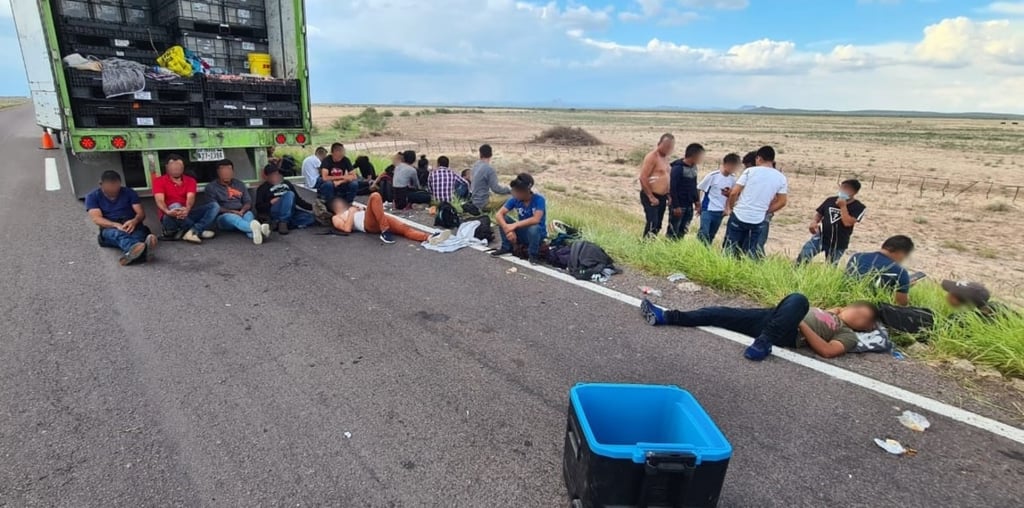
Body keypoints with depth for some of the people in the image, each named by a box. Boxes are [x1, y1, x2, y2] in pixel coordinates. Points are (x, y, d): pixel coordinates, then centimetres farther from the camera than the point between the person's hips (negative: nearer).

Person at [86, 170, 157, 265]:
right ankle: (140, 249, -74)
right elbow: (96, 218, -8)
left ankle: (131, 252, -71)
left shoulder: (129, 192, 10)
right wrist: (116, 225, -29)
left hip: (131, 226, 2)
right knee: (117, 233, -38)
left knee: (139, 231, -35)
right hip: (110, 229, -2)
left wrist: (134, 221, -25)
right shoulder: (92, 197, 6)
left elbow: (141, 213, 1)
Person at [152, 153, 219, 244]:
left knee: (214, 206, -16)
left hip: (186, 214, 4)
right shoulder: (159, 181, -1)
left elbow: (190, 198, -11)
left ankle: (192, 232, -34)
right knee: (175, 206, -36)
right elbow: (160, 201, -16)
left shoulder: (190, 180, 7)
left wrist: (187, 209, -36)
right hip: (169, 218, -3)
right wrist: (167, 211, -40)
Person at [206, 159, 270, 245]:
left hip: (241, 214, 4)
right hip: (224, 216, -3)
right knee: (233, 217, -38)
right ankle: (255, 228, -75)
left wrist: (242, 211, -10)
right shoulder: (211, 187, 9)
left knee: (249, 214, -32)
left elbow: (248, 202, 13)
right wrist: (232, 211, -18)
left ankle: (254, 232, -70)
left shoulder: (240, 184, 21)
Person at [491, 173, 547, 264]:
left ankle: (533, 254, -11)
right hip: (522, 232, 4)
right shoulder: (514, 199, -10)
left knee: (533, 228, -38)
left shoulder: (539, 199, -22)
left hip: (537, 233, -4)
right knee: (503, 219, -14)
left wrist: (515, 225, -37)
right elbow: (498, 215, -18)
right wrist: (508, 230, -34)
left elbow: (536, 219, -36)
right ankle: (507, 248, 2)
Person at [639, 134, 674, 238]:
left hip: (662, 197, 9)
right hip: (650, 197, -9)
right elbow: (643, 178, -18)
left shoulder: (665, 157, 13)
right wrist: (651, 197, -19)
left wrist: (668, 195, 14)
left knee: (658, 225, 10)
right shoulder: (652, 157, -13)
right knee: (652, 224, -16)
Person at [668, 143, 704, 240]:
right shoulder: (678, 168, -15)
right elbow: (673, 188, -17)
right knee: (673, 232, 0)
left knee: (683, 231, 11)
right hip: (678, 206, -7)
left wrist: (697, 201, 13)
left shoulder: (694, 168, 9)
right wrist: (676, 206, -18)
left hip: (689, 206, 8)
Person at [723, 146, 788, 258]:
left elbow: (734, 193, -8)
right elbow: (781, 202, 5)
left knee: (730, 248, 8)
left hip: (739, 216, -2)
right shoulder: (781, 178, 3)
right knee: (750, 252, 11)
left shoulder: (750, 171, -5)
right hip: (758, 220, 3)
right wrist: (765, 212, 15)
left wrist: (729, 207, 7)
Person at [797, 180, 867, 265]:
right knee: (803, 256, -17)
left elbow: (847, 223, -22)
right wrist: (814, 222, -12)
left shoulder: (858, 207, -9)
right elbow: (819, 213, 10)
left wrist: (843, 206, -18)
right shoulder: (830, 200, 1)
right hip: (820, 237, 2)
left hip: (838, 244, -1)